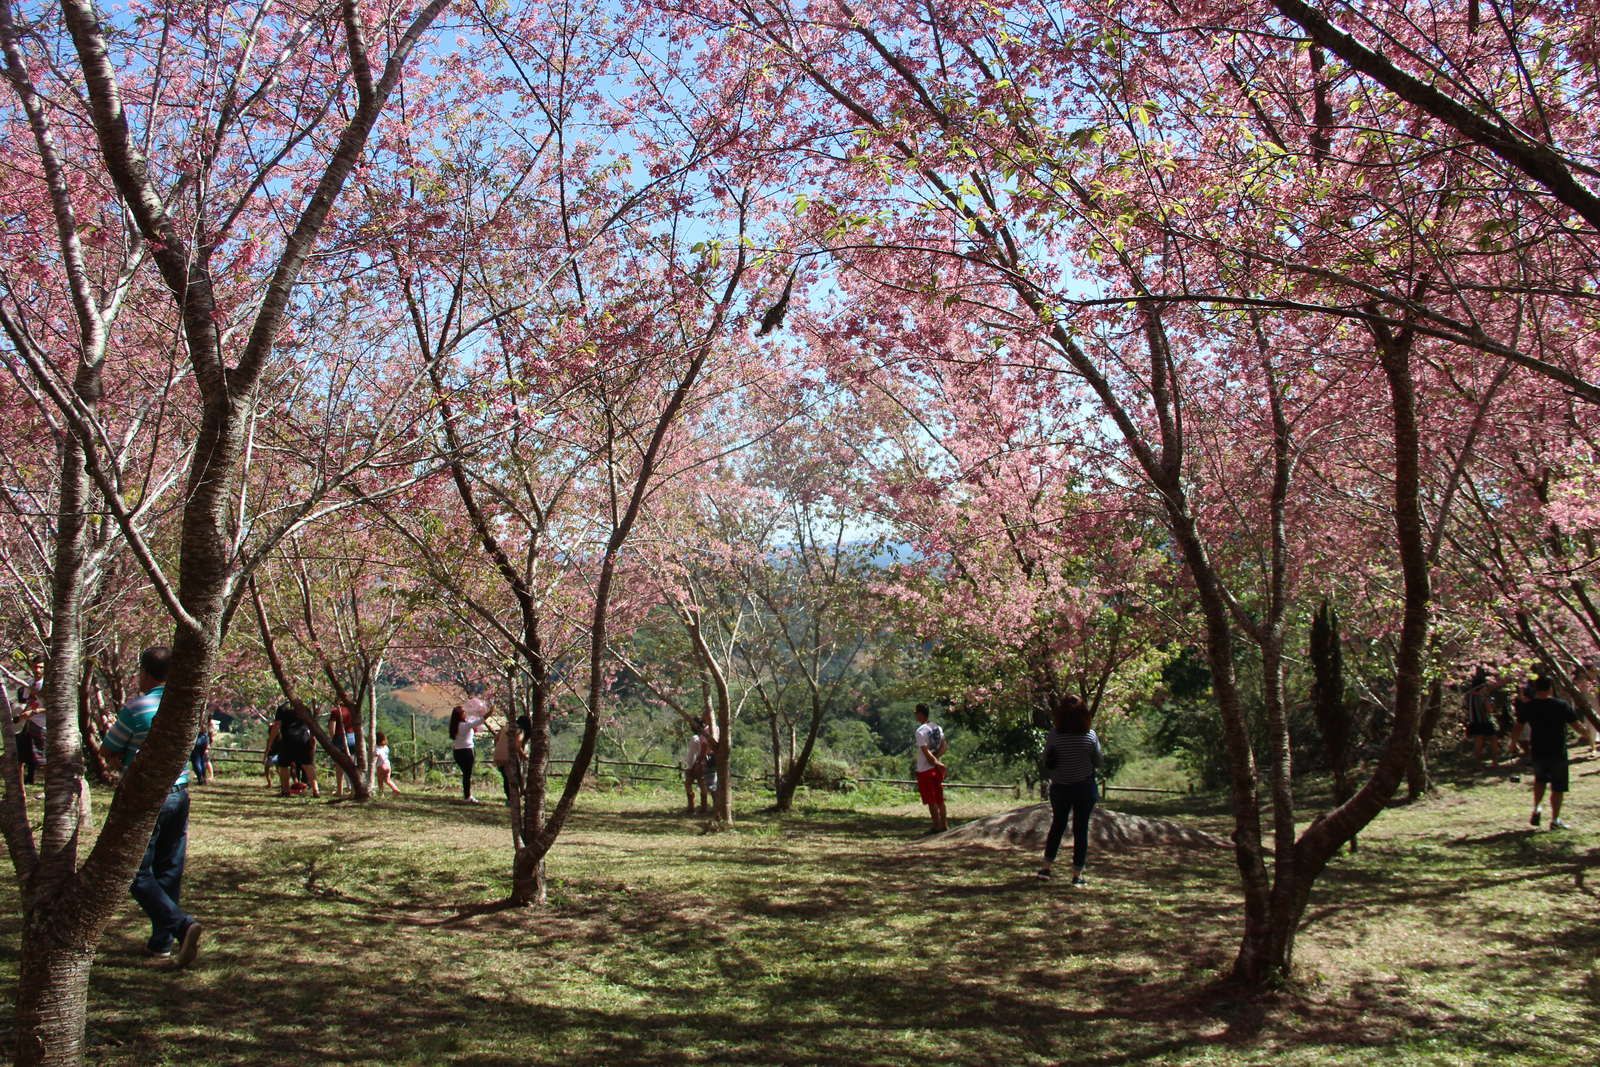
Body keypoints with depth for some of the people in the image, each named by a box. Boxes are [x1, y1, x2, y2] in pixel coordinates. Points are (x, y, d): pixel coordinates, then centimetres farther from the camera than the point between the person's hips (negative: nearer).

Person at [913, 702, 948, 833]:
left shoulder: (920, 731, -16)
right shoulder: (937, 728, 7)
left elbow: (926, 752, -20)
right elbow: (944, 747, 6)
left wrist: (936, 763, -13)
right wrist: (935, 758, -5)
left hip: (925, 769, -7)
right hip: (936, 768, 7)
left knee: (931, 801, 0)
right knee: (939, 799, 14)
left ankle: (937, 826, 3)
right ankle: (944, 825, 19)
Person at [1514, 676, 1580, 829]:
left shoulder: (1528, 707, -3)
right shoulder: (1562, 706, -10)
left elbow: (1518, 727, 8)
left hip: (1537, 752, 3)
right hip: (1558, 753, -3)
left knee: (1540, 779, 26)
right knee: (1558, 787, 6)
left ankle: (1536, 808, 11)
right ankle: (1555, 820, 8)